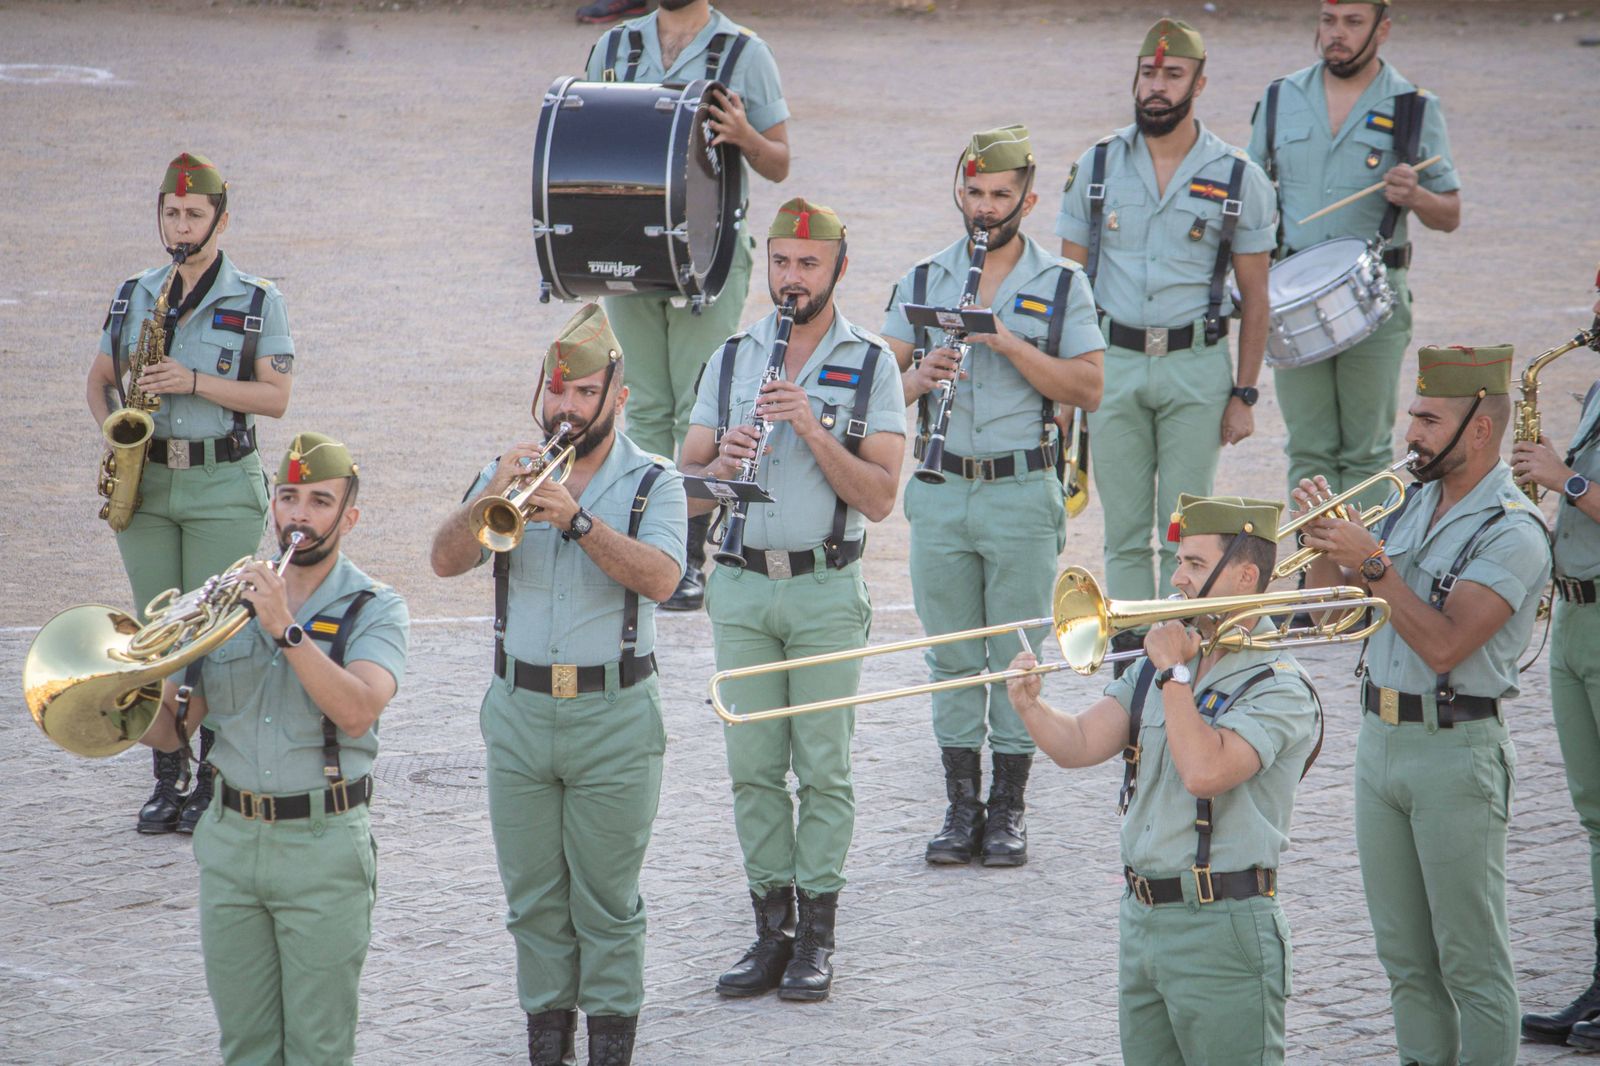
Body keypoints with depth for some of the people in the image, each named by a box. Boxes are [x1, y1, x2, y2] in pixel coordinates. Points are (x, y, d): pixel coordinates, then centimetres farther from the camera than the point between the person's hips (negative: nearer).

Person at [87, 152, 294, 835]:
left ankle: (214, 786, -1)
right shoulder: (133, 296, 10)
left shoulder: (258, 302, 0)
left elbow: (275, 397, -5)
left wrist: (195, 382, -16)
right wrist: (111, 428, -4)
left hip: (222, 488, -3)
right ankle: (167, 782, 10)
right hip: (146, 483, 4)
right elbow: (100, 380, 17)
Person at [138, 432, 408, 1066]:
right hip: (230, 840, 4)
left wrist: (285, 628, -26)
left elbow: (357, 712, -22)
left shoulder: (375, 610, -4)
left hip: (323, 846, -4)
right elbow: (170, 733, 10)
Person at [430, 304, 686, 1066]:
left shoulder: (651, 484, -1)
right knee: (534, 898, 8)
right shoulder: (510, 473, 9)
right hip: (518, 711, 3)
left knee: (607, 900, 0)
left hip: (613, 718, -3)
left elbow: (659, 577, -18)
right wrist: (490, 496, -19)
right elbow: (445, 560, -3)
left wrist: (576, 519, -27)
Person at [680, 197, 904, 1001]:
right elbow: (687, 488, 7)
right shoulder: (732, 358, 9)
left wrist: (813, 430, -19)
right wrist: (720, 466, -15)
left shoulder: (870, 364, 0)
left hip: (825, 589, -3)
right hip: (741, 587, 3)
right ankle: (771, 927, 11)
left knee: (823, 769, -1)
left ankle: (816, 936, 5)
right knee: (754, 768, 5)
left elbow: (880, 497, -8)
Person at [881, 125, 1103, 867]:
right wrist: (916, 379, -17)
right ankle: (961, 805, 14)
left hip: (1021, 495, -2)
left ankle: (1008, 810, 10)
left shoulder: (1061, 287, 2)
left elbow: (1087, 390, -7)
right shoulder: (922, 282, 9)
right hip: (939, 492, 2)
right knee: (952, 656, 7)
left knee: (1016, 657, 1)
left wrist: (1010, 344, -17)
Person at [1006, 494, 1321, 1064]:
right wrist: (1029, 706, -14)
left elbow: (1204, 771, -26)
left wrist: (1173, 672, -16)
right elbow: (1080, 745, 5)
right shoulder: (1154, 669, 12)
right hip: (1143, 918, 8)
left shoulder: (1278, 687, -11)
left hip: (1224, 930, -7)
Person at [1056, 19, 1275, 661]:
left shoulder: (1238, 179, 0)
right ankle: (1127, 654, 10)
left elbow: (1254, 298, 4)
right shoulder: (1096, 168, 4)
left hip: (1195, 366, -1)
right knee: (1125, 530, 4)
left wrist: (1245, 394, -1)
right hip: (1113, 364, 1)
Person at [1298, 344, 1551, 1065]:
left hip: (1457, 754, -8)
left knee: (1471, 958, -3)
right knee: (1404, 952, 13)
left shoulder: (1512, 533, -14)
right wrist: (1324, 541, -4)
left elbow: (1443, 645, -23)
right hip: (1381, 736, 8)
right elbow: (1333, 600, 15)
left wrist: (1373, 561, -23)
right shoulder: (1415, 503, 10)